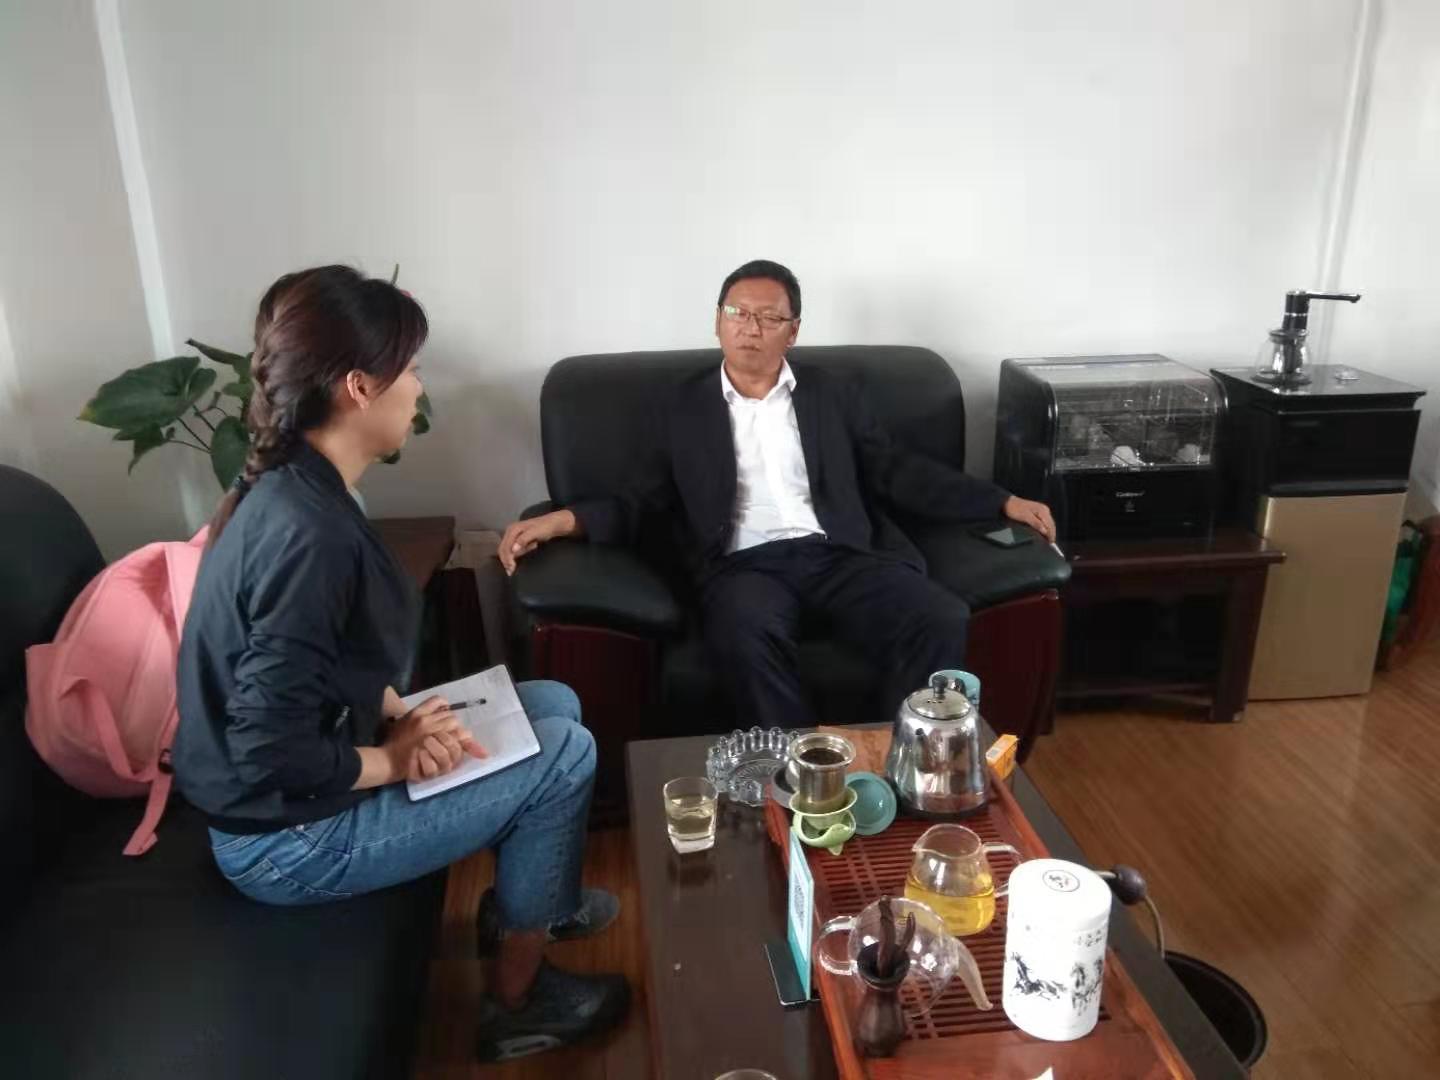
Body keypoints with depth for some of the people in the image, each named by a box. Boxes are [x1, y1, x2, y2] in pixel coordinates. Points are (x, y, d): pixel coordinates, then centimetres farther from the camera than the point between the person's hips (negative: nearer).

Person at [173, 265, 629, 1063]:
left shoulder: (291, 488, 0)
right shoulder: (306, 533, -31)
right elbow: (271, 755, -31)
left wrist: (395, 713, -4)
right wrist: (391, 758, -16)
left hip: (292, 773, 9)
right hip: (285, 834, -9)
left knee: (553, 705, 11)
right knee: (563, 756, -8)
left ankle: (521, 902, 31)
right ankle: (516, 1003, 10)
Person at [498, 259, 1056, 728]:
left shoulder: (833, 393, 18)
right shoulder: (685, 406, 16)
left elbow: (898, 472, 15)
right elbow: (647, 499, 11)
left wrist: (1003, 501, 6)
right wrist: (568, 518, -8)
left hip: (839, 555, 2)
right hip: (746, 563, -1)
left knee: (944, 620, -26)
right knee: (743, 636, -37)